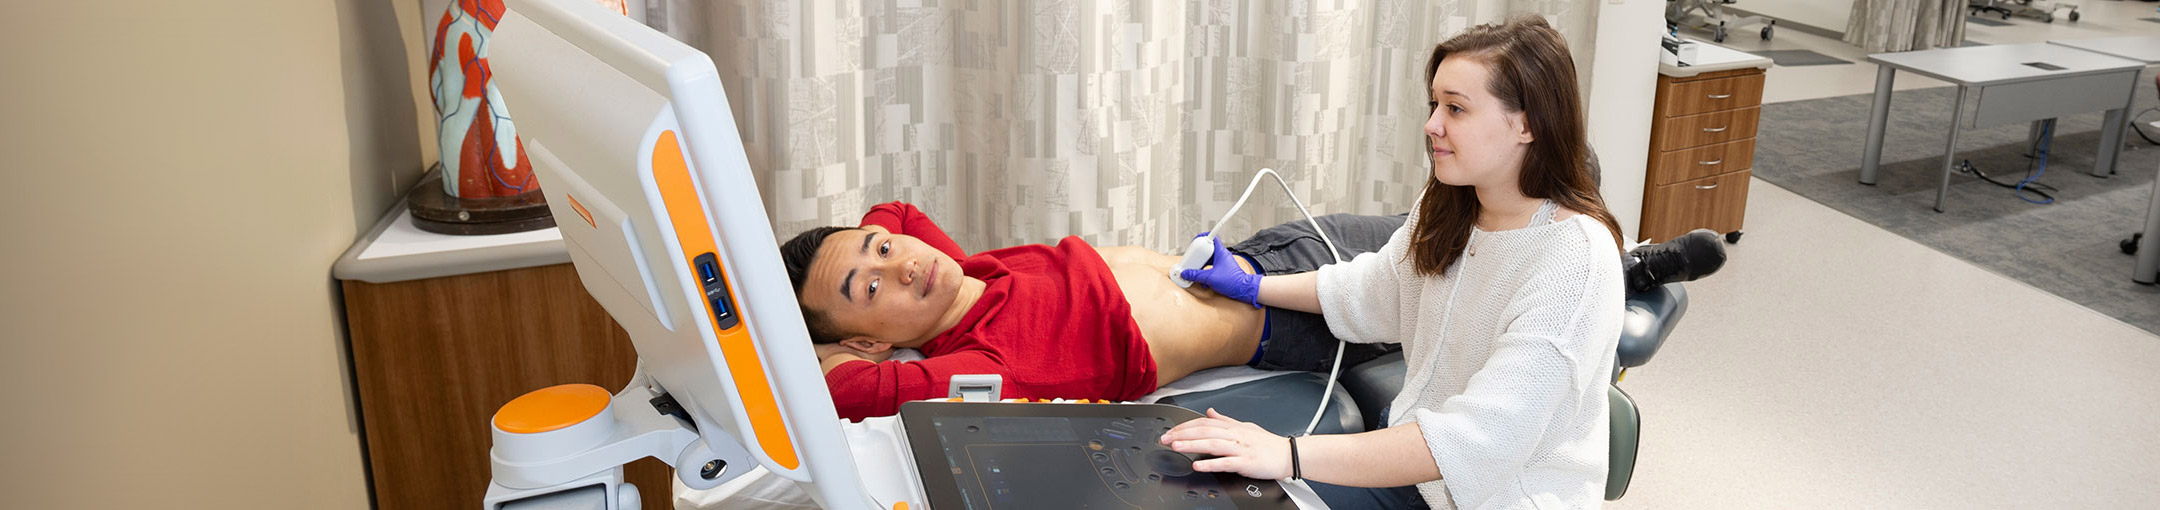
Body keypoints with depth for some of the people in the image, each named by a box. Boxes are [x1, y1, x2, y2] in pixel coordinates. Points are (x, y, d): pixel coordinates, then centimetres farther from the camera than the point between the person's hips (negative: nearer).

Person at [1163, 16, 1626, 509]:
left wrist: (1290, 454, -38)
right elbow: (1371, 290, 19)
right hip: (1415, 461, 7)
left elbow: (1476, 438, -32)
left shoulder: (1577, 260, -25)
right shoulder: (1446, 208, -1)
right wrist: (1249, 286, 18)